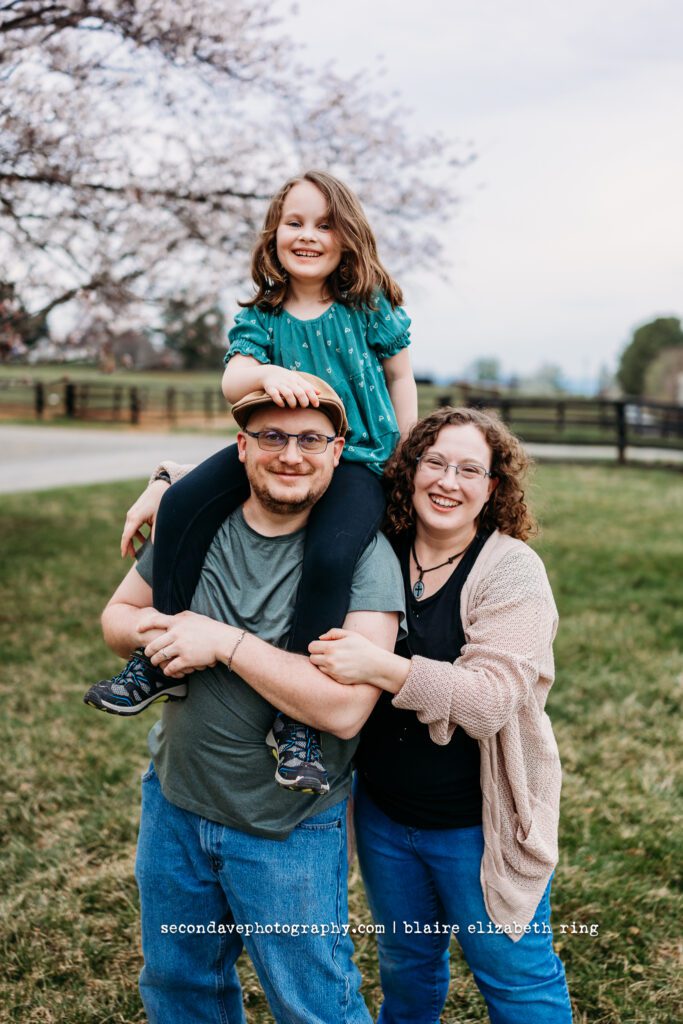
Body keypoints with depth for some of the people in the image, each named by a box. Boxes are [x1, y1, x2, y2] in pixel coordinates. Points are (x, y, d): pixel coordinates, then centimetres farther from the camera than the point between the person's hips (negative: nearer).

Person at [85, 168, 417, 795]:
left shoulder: (370, 306, 1)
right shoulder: (261, 318, 4)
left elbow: (400, 377, 10)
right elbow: (232, 381, -12)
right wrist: (268, 373, -36)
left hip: (358, 458, -3)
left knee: (330, 553, -33)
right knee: (182, 504, -20)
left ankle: (298, 719, -21)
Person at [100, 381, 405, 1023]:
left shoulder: (364, 554, -20)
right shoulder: (196, 519, -5)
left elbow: (345, 709, -28)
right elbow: (117, 615, 7)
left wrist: (224, 641, -27)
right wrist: (155, 633, -16)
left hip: (290, 830, -5)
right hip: (174, 802, 5)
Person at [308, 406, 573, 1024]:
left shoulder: (512, 571, -17)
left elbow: (491, 699, -26)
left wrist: (381, 667, -37)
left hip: (479, 824, -5)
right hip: (383, 812, 5)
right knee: (405, 964, 26)